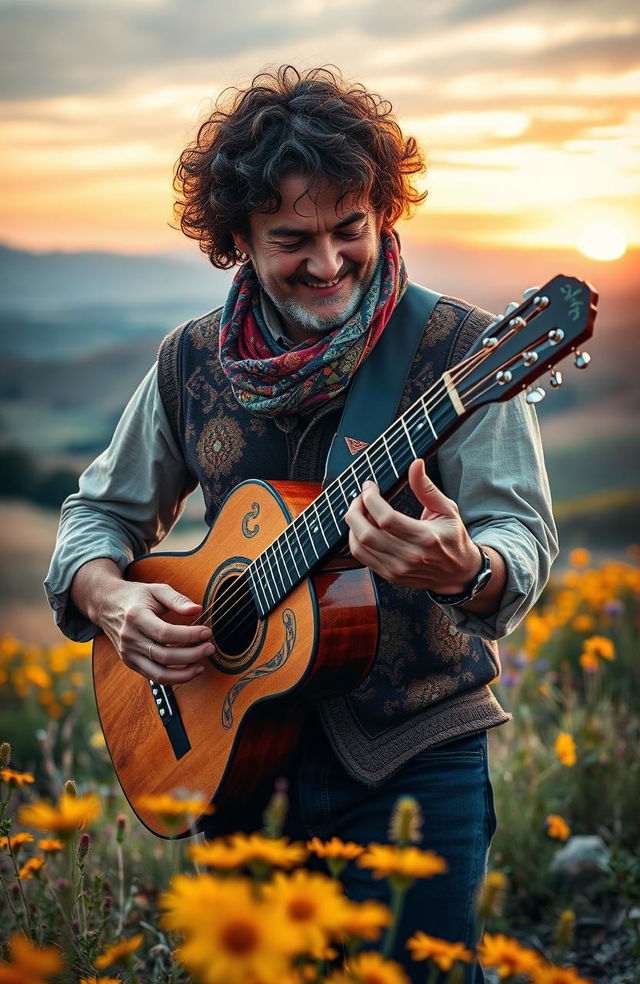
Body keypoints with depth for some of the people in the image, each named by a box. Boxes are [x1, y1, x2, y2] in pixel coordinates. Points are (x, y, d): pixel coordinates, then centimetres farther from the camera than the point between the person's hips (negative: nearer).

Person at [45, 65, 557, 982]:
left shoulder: (458, 350, -11)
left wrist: (463, 570, -39)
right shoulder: (192, 364, 1)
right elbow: (100, 512, 12)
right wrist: (111, 600, -10)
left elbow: (524, 541, -16)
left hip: (412, 759, -3)